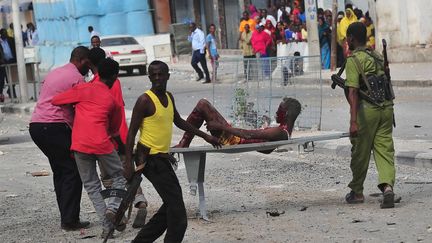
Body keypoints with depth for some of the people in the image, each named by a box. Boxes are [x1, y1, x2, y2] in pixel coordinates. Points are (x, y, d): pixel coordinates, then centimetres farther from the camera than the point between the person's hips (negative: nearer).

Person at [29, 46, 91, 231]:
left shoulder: (54, 73, 22)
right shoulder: (78, 78, -4)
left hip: (35, 125, 9)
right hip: (54, 127, -9)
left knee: (60, 171, 16)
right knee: (72, 171, -2)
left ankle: (67, 217, 15)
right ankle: (70, 220, -5)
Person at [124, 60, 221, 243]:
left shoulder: (169, 97, 13)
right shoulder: (145, 101, -12)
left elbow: (179, 122, 29)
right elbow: (132, 132, -13)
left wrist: (205, 136, 30)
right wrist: (129, 164, -19)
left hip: (161, 158, 9)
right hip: (150, 158, -9)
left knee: (172, 205, 13)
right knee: (176, 207, -11)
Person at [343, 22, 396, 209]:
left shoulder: (354, 60, -9)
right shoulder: (377, 56, 14)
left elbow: (353, 91, -18)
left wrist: (353, 121, -24)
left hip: (367, 109, -6)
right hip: (386, 107, 6)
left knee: (360, 152, 9)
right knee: (384, 149, 3)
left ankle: (357, 192, 23)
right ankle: (387, 185, -18)